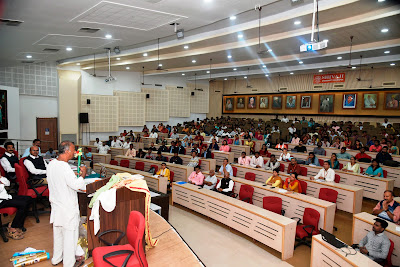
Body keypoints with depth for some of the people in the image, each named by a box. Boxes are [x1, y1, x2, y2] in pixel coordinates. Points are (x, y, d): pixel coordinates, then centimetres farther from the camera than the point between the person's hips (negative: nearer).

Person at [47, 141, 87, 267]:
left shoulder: (51, 164, 1)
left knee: (58, 232, 23)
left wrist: (73, 176, 12)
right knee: (69, 234, 6)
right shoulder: (64, 167, -26)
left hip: (56, 204, 9)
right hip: (67, 207, -9)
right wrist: (82, 174, -11)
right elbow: (76, 185, -25)